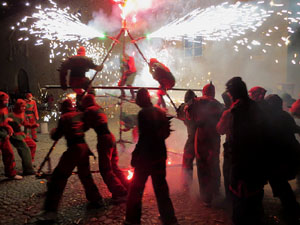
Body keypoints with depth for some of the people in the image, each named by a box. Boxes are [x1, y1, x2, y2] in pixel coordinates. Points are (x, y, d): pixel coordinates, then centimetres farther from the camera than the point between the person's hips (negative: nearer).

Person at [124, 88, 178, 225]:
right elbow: (166, 132, 11)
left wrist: (135, 155, -14)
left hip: (146, 156, -7)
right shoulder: (160, 111, 6)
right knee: (161, 188, 17)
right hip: (160, 155, 7)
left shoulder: (143, 113, -16)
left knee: (136, 188, 7)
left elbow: (144, 138, -20)